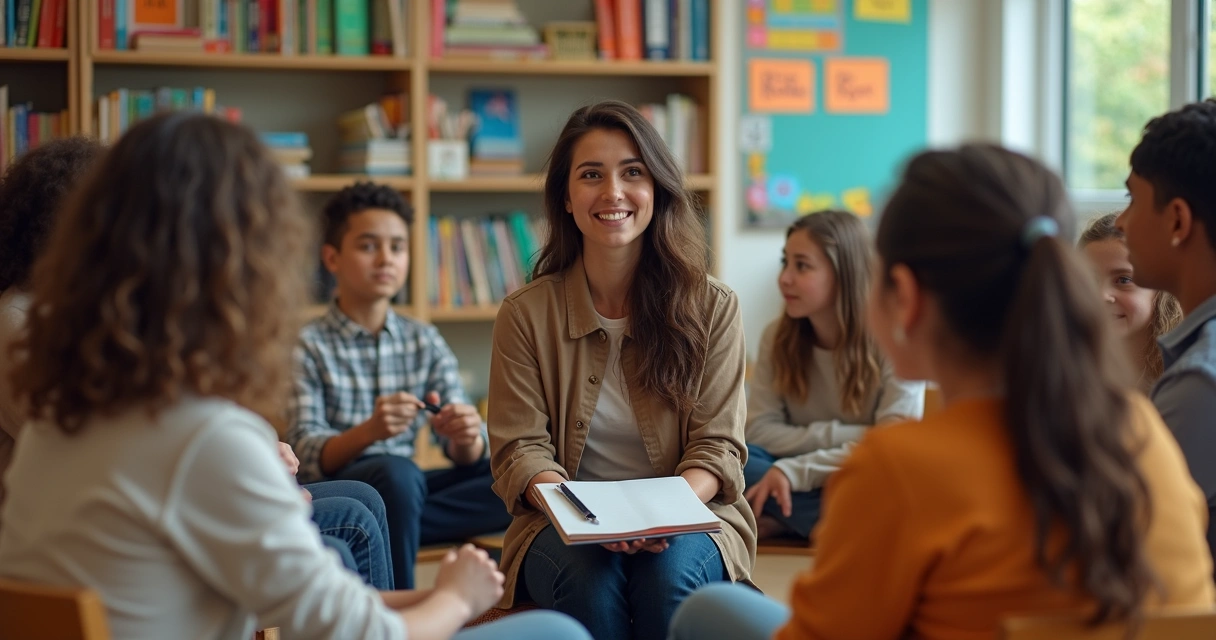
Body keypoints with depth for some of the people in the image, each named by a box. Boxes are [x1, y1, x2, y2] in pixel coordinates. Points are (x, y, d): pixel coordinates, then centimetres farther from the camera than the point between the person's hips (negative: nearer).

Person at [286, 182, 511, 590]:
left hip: (403, 492, 6)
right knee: (398, 473, -37)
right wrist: (368, 431, -32)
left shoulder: (425, 343, 14)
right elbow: (306, 456, -12)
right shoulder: (308, 347, 0)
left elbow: (467, 455, 4)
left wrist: (465, 436, -21)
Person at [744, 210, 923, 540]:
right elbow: (758, 429, -6)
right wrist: (837, 437, -21)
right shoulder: (777, 337, 0)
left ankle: (785, 522, -22)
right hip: (802, 486, 4)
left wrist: (794, 470, -28)